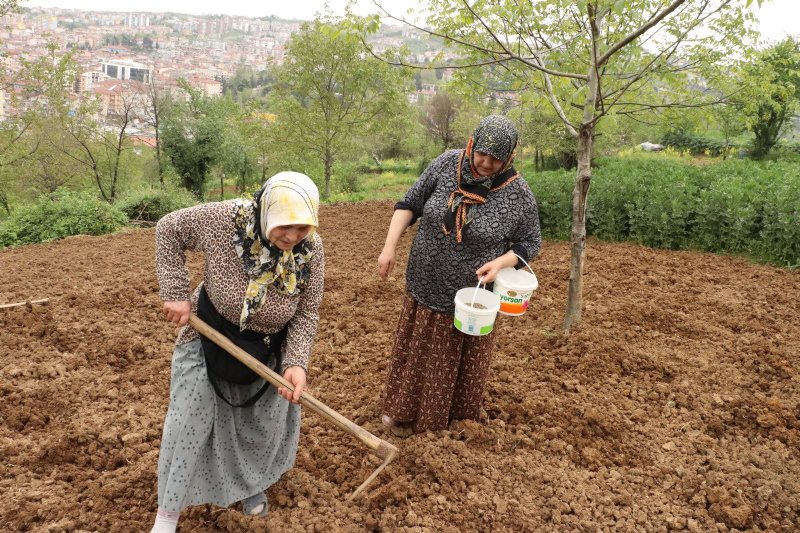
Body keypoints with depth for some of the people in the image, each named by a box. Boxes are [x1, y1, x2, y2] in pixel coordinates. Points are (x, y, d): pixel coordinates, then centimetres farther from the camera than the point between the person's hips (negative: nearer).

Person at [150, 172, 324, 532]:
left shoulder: (311, 249, -24)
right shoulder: (224, 219, -30)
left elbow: (307, 313, -15)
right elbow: (169, 228, -13)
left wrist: (296, 363, -29)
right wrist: (175, 293, -18)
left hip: (268, 350, 2)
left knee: (264, 422, 16)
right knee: (190, 420, 4)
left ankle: (250, 483, 45)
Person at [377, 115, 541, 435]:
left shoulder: (518, 195, -14)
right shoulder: (447, 164, -9)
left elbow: (530, 242, -3)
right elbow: (409, 204, -1)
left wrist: (501, 262, -21)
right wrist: (390, 246, -9)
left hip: (471, 298, -2)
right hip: (426, 287, 2)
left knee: (462, 363, 14)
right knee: (417, 354, 17)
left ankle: (457, 420, 35)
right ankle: (406, 413, 36)